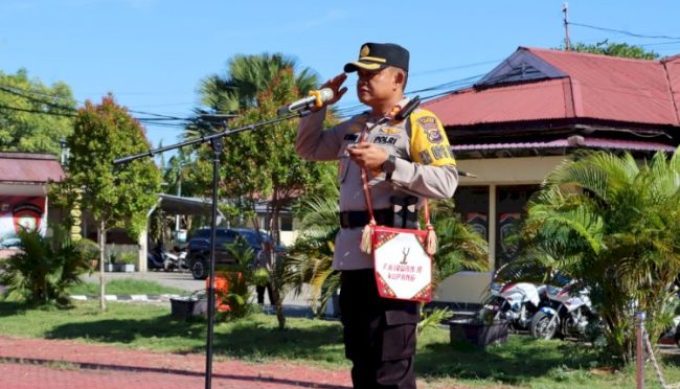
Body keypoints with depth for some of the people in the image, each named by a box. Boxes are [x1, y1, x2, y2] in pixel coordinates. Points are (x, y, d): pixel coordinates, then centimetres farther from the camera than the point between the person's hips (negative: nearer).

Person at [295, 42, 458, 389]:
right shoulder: (355, 126, 20)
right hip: (353, 255, 8)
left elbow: (446, 181, -15)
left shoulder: (418, 121, -4)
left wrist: (388, 164, -20)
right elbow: (308, 148, 31)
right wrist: (319, 105, 16)